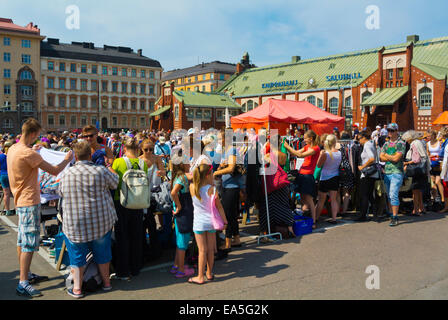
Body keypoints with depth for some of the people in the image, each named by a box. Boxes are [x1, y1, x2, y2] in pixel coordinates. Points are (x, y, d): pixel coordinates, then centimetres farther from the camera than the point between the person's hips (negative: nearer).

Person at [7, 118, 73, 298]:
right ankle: (23, 284, -2)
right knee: (29, 242, -6)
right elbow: (54, 171, -19)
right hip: (30, 202, -10)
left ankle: (26, 275, 28)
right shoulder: (28, 153, -22)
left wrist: (34, 151, 27)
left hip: (20, 200, 10)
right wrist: (67, 160, -4)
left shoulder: (12, 149, 7)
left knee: (22, 240, 16)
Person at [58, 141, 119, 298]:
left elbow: (60, 192, 10)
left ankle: (77, 288, 19)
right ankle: (106, 282, 30)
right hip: (101, 222, 0)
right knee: (102, 253, 17)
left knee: (77, 256, 13)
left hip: (75, 224, 0)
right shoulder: (101, 171, -10)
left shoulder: (67, 174, -6)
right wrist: (111, 171, 25)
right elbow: (115, 182, 6)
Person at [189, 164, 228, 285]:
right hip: (211, 222, 0)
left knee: (202, 250, 5)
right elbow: (219, 207, -5)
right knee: (210, 249, 13)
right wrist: (225, 220, 5)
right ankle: (209, 273, 27)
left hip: (199, 223, 0)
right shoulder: (212, 189, -12)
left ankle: (200, 277, 10)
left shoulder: (192, 187, -9)